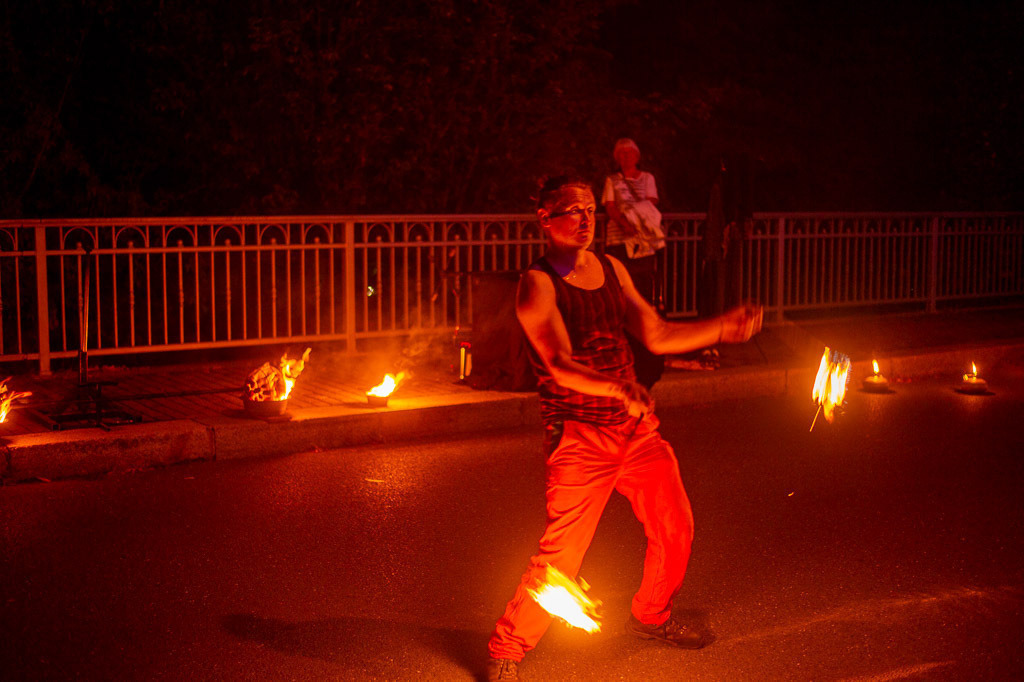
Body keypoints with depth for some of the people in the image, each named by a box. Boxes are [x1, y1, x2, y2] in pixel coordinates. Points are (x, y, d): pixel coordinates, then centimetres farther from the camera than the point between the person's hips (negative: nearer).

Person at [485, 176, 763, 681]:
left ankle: (650, 617, 38)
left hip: (636, 426, 7)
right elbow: (560, 366, -25)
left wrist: (723, 327, 2)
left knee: (676, 529, 12)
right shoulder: (537, 285, -12)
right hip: (579, 435, -7)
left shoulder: (611, 268, 10)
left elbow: (656, 335, 12)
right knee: (561, 554, -10)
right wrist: (618, 389, -41)